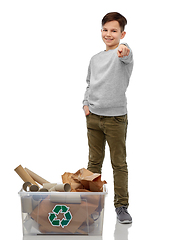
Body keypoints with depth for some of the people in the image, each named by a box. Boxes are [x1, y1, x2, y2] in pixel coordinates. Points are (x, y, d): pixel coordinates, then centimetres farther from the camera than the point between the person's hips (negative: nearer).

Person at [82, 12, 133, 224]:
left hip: (116, 118, -5)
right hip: (93, 117, 5)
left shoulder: (124, 53, -6)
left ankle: (121, 206, 8)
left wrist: (123, 51, -55)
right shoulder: (95, 59, 12)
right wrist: (86, 103, 7)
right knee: (94, 161, 13)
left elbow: (126, 56, -32)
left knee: (119, 164, 0)